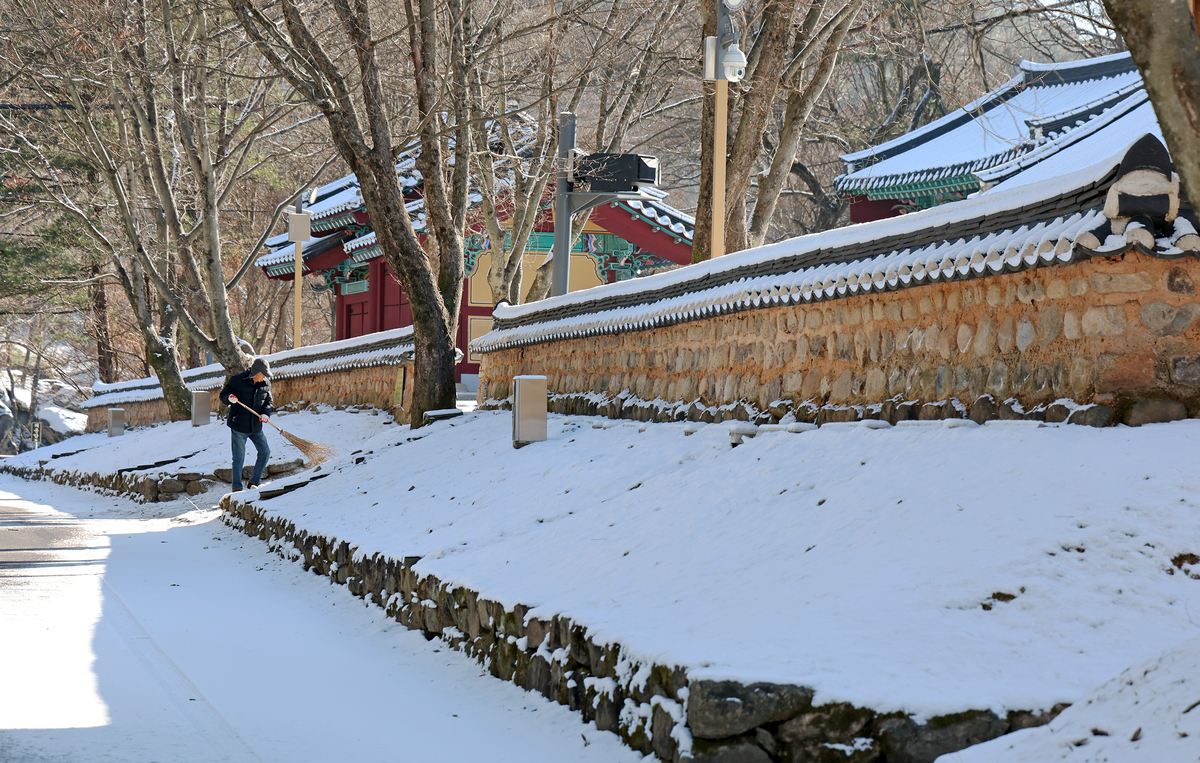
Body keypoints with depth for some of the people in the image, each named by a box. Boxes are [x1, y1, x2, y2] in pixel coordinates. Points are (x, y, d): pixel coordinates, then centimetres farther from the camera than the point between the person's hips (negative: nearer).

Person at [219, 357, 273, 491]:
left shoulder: (266, 384, 3)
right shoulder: (237, 380, -9)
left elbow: (268, 402, 11)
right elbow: (223, 395, -2)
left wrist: (266, 413, -10)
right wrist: (229, 398, -26)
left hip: (256, 427, 5)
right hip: (238, 426, -5)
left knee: (265, 452, 5)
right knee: (239, 458, -2)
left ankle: (254, 482, 20)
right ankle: (237, 487, 8)